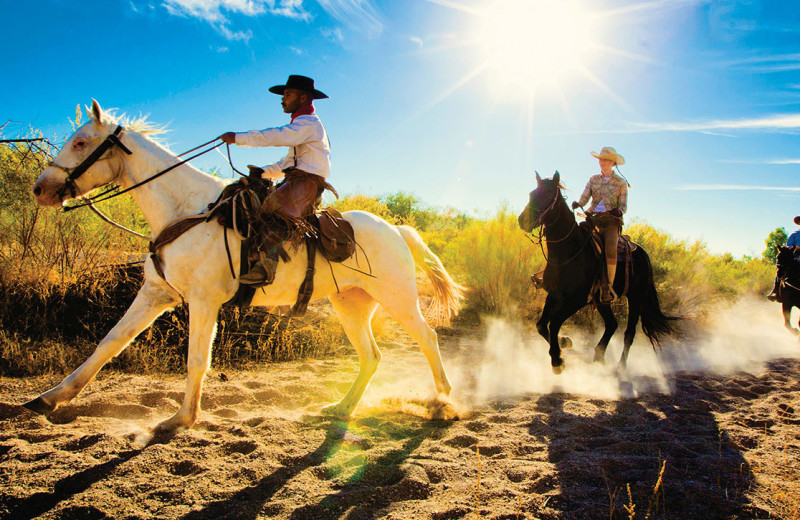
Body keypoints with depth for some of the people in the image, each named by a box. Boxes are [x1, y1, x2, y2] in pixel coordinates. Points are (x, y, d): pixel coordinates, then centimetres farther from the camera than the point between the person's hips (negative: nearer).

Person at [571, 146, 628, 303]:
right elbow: (584, 198, 6)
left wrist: (619, 211, -16)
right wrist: (577, 204, -17)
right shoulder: (593, 180, 16)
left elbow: (623, 206, 7)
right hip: (593, 218, 2)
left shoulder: (621, 183, 10)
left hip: (611, 220, -2)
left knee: (610, 247, -29)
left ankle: (608, 287, -26)